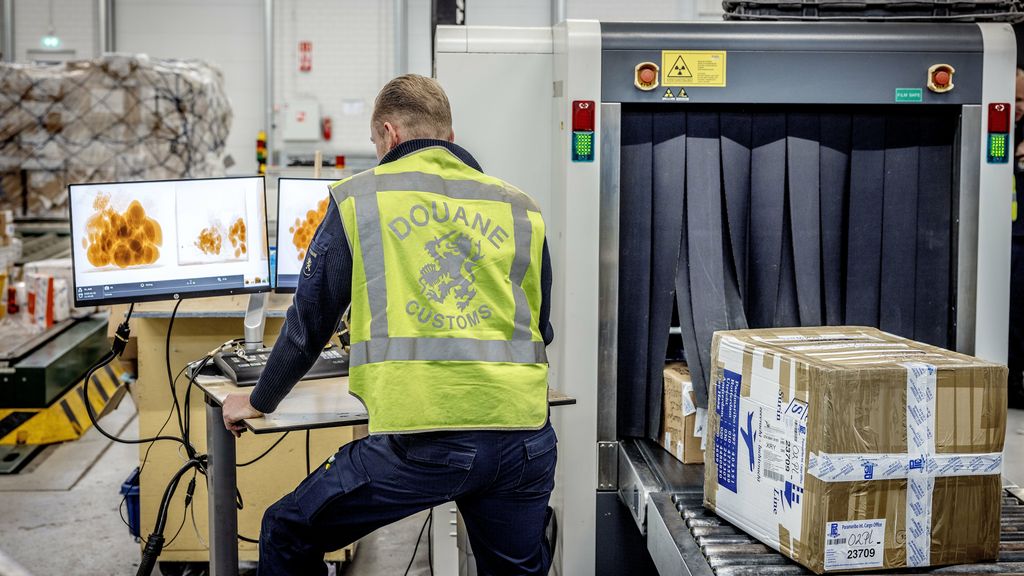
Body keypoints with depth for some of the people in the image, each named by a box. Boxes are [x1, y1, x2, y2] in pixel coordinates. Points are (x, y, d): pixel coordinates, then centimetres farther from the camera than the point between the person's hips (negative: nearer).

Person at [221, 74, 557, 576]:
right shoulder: (521, 210, 16)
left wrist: (259, 402, 28)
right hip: (522, 435, 4)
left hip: (418, 440, -4)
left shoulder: (358, 199, 8)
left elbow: (310, 321, 13)